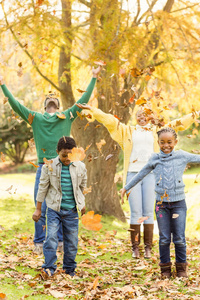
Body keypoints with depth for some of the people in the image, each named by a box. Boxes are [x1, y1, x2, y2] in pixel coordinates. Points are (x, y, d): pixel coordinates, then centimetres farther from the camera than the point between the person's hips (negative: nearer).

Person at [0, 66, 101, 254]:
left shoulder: (67, 117, 9)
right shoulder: (35, 118, 8)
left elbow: (84, 100, 9)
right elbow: (15, 104, 3)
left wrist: (94, 78, 8)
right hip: (43, 168, 0)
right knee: (41, 207, 1)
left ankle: (62, 241, 15)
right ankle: (39, 243, 9)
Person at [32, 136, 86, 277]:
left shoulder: (80, 167, 1)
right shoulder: (49, 166, -4)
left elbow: (83, 186, 16)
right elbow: (43, 187, 3)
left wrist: (82, 204, 20)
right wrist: (38, 209, 5)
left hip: (72, 210, 2)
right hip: (54, 208, -2)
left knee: (72, 240, 6)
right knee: (51, 236, -14)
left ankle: (70, 268, 20)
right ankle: (49, 267, -7)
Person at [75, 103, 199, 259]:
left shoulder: (157, 131, 18)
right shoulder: (127, 131, 17)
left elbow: (178, 124, 18)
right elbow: (109, 120, 15)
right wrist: (91, 109, 11)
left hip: (150, 174, 0)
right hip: (133, 174, 0)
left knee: (148, 212, -2)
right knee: (135, 212, -4)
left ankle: (148, 247, 3)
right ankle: (135, 247, 1)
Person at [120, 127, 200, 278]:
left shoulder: (182, 156, 2)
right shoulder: (155, 159, 5)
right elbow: (141, 174, 17)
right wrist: (126, 188, 22)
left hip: (178, 203, -1)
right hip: (161, 203, 1)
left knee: (179, 238, 1)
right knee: (164, 238, 4)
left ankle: (181, 267, 16)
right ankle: (165, 267, 16)